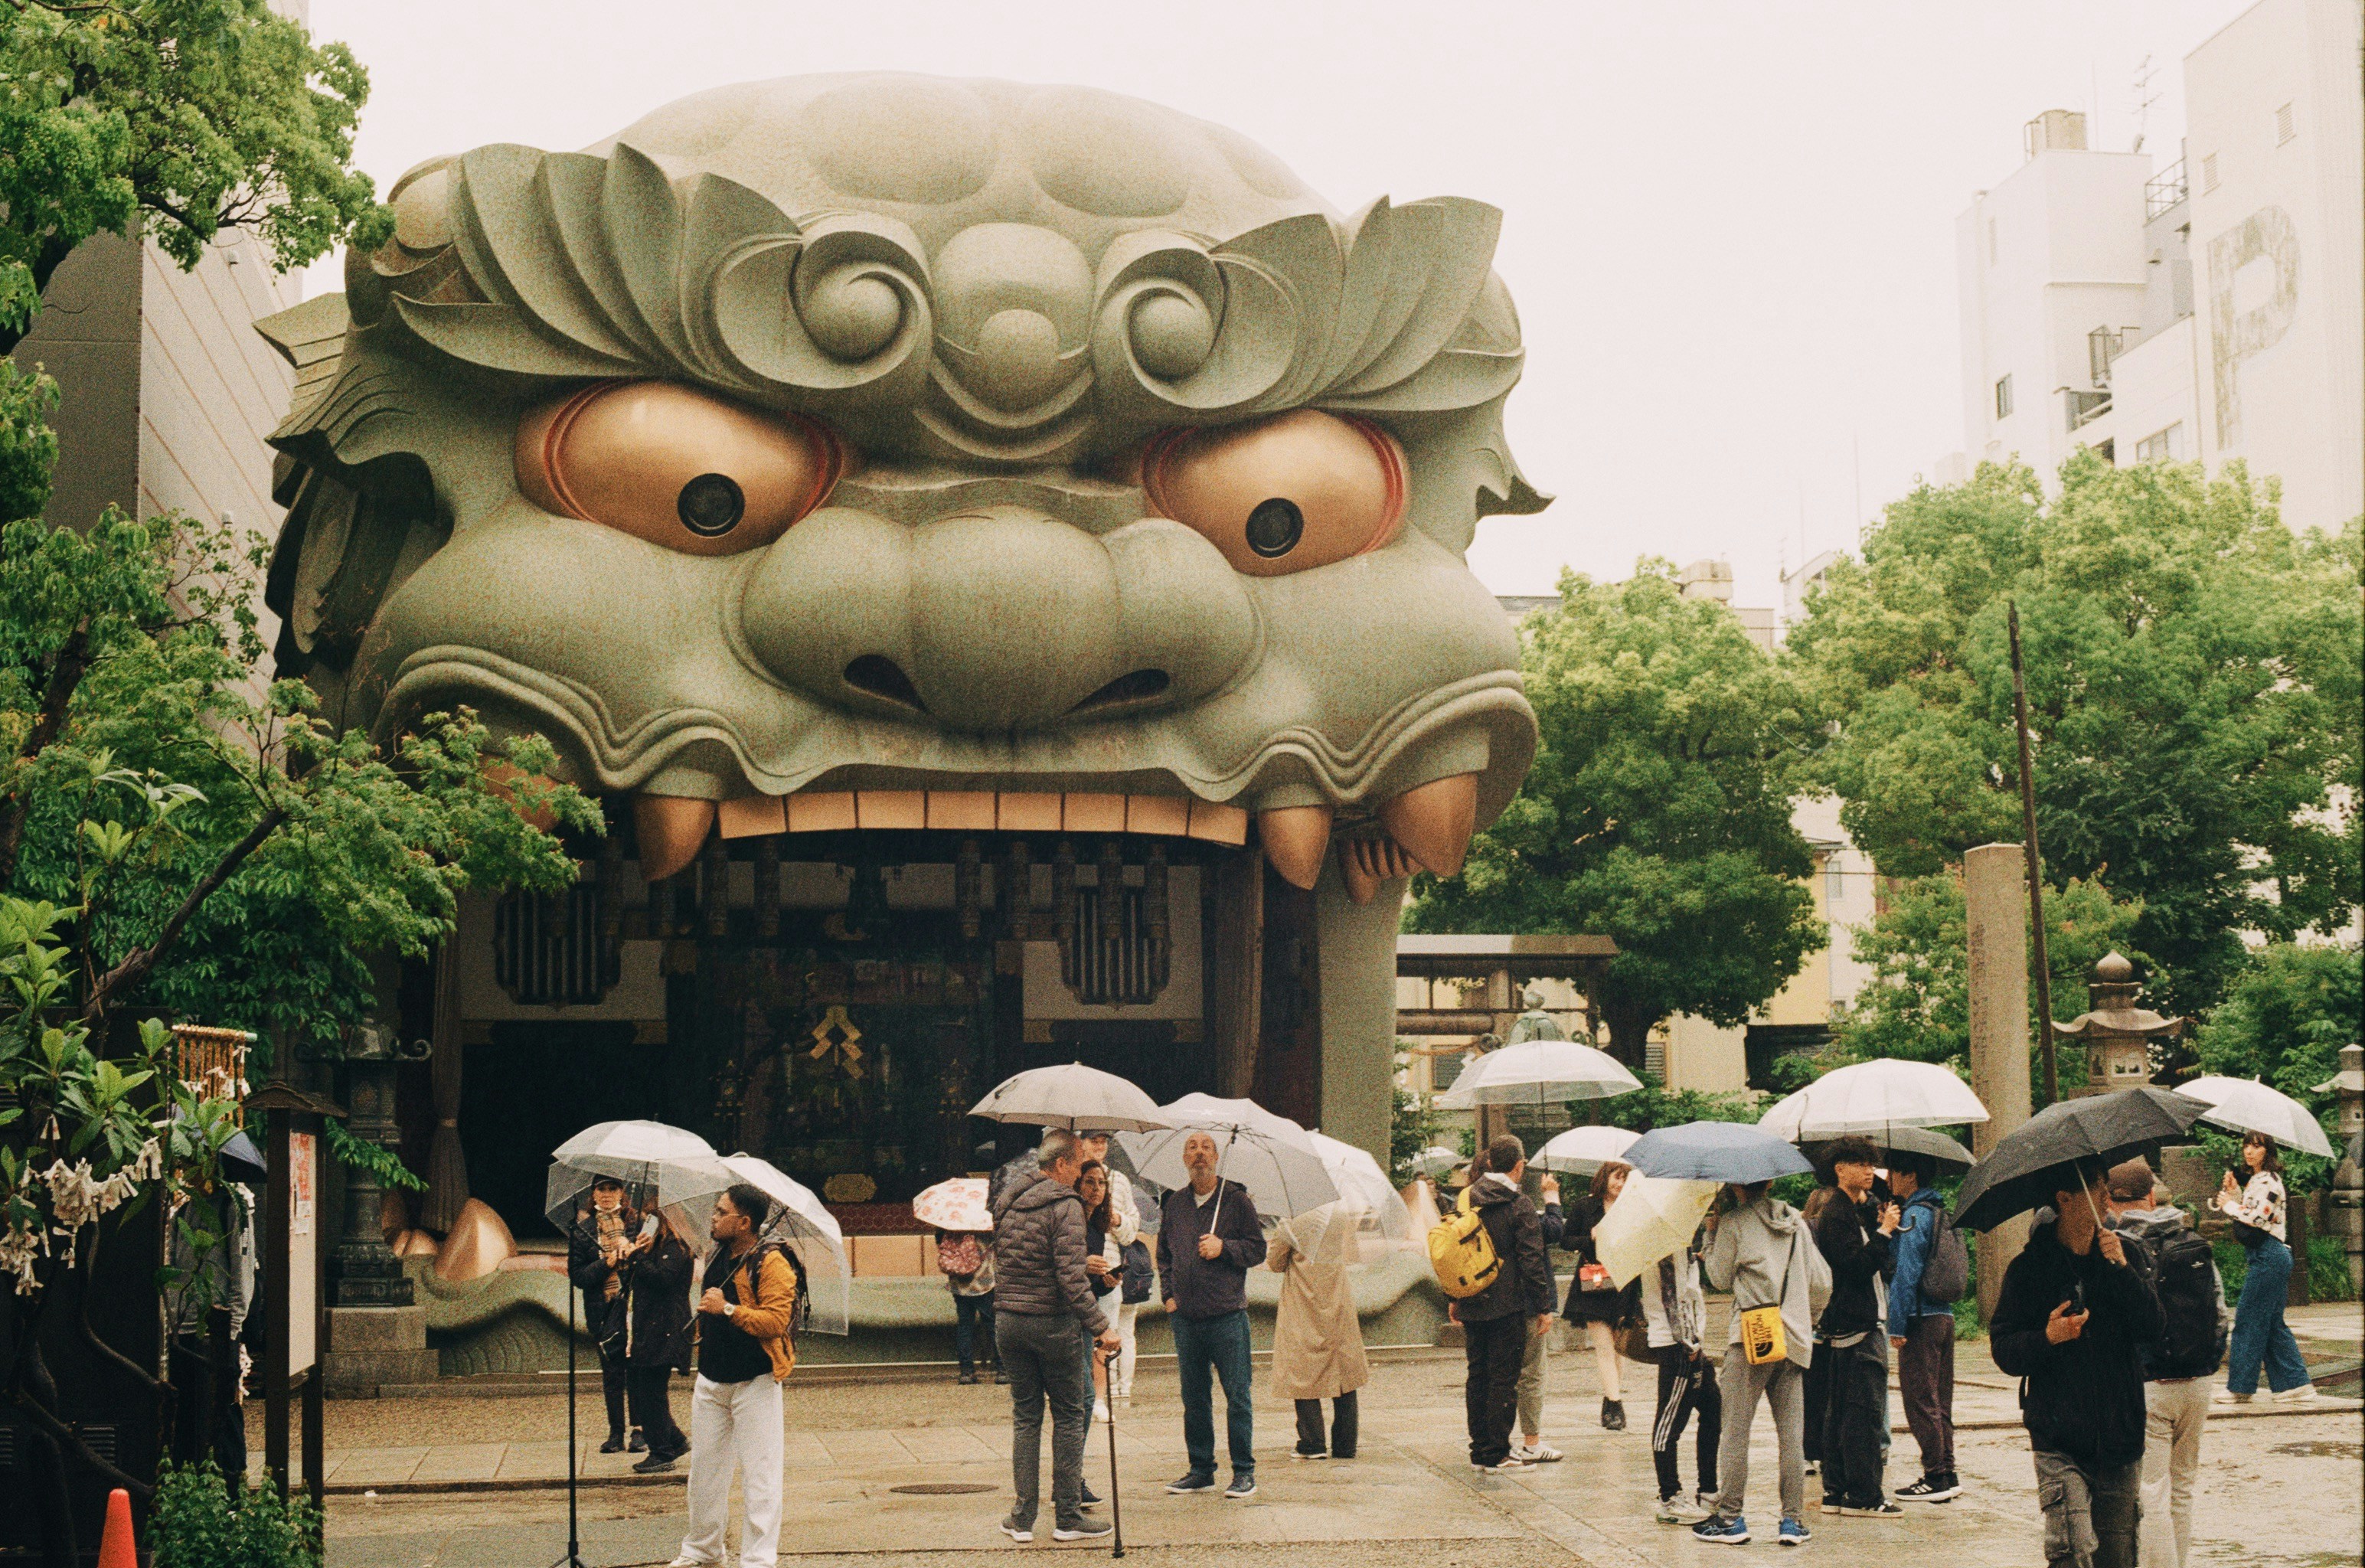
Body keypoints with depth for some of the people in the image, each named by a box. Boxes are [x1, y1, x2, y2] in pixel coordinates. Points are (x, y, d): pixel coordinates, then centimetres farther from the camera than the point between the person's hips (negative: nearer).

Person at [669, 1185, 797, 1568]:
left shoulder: (771, 1263, -12)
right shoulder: (715, 1259, 13)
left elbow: (776, 1321, -22)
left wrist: (729, 1309, -27)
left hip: (753, 1383, -8)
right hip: (711, 1382, 8)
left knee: (758, 1473, -3)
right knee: (704, 1469, 13)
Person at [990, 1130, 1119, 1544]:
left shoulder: (1007, 1203, 10)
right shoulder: (1066, 1207, -13)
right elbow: (1071, 1277, -19)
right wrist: (1099, 1327, -16)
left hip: (1007, 1322, 6)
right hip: (1053, 1323, -6)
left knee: (1025, 1416, 12)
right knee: (1069, 1416, 6)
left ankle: (1023, 1517, 10)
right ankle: (1067, 1516, 8)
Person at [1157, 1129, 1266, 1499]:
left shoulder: (1235, 1199, 0)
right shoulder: (1175, 1204, 12)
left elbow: (1258, 1249, 1)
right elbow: (1164, 1255, 21)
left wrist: (1224, 1247, -13)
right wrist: (1168, 1294, 9)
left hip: (1227, 1315, -4)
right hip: (1186, 1316, 4)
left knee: (1237, 1397, -2)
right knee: (1194, 1398, 9)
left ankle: (1244, 1472, 5)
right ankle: (1201, 1471, 17)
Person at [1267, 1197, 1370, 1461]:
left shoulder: (1291, 1225, -13)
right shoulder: (1342, 1214, -2)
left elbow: (1275, 1263, -1)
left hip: (1303, 1308, -3)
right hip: (1338, 1306, 3)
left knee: (1304, 1373, 5)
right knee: (1345, 1372, 10)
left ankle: (1312, 1442, 0)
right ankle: (1345, 1445, 11)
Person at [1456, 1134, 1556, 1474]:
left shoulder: (1467, 1200, 7)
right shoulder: (1519, 1204, -11)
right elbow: (1531, 1261, -13)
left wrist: (1456, 1300, 23)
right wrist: (1543, 1308, -7)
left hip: (1471, 1305, 6)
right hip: (1507, 1306, -6)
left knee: (1477, 1376, 13)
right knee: (1504, 1379, -1)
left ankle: (1479, 1451, 17)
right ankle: (1496, 1455, -1)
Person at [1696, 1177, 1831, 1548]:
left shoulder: (1733, 1223, -3)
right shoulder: (1796, 1221, 13)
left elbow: (1720, 1278, 5)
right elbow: (1822, 1282, 14)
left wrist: (1711, 1236, 15)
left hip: (1751, 1337, -5)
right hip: (1793, 1342, 5)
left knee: (1735, 1431, 0)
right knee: (1792, 1433, 5)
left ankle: (1730, 1519, 1)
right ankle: (1793, 1520, 4)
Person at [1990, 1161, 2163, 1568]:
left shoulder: (2125, 1254, 9)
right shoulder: (2029, 1268, -1)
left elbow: (2151, 1328, -2)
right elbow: (2003, 1351, -3)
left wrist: (2121, 1268, -13)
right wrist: (2047, 1338, -21)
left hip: (2120, 1438, 4)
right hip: (2059, 1441, -3)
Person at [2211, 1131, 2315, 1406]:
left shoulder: (2268, 1181, -12)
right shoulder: (2254, 1180, 17)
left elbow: (2256, 1218, -21)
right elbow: (2243, 1215, 21)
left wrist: (2229, 1205, -7)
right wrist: (2233, 1192, 9)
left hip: (2268, 1256, -10)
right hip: (2262, 1256, 10)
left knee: (2249, 1319, -6)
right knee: (2271, 1323, 12)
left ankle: (2240, 1387, -1)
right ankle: (2296, 1383, 14)